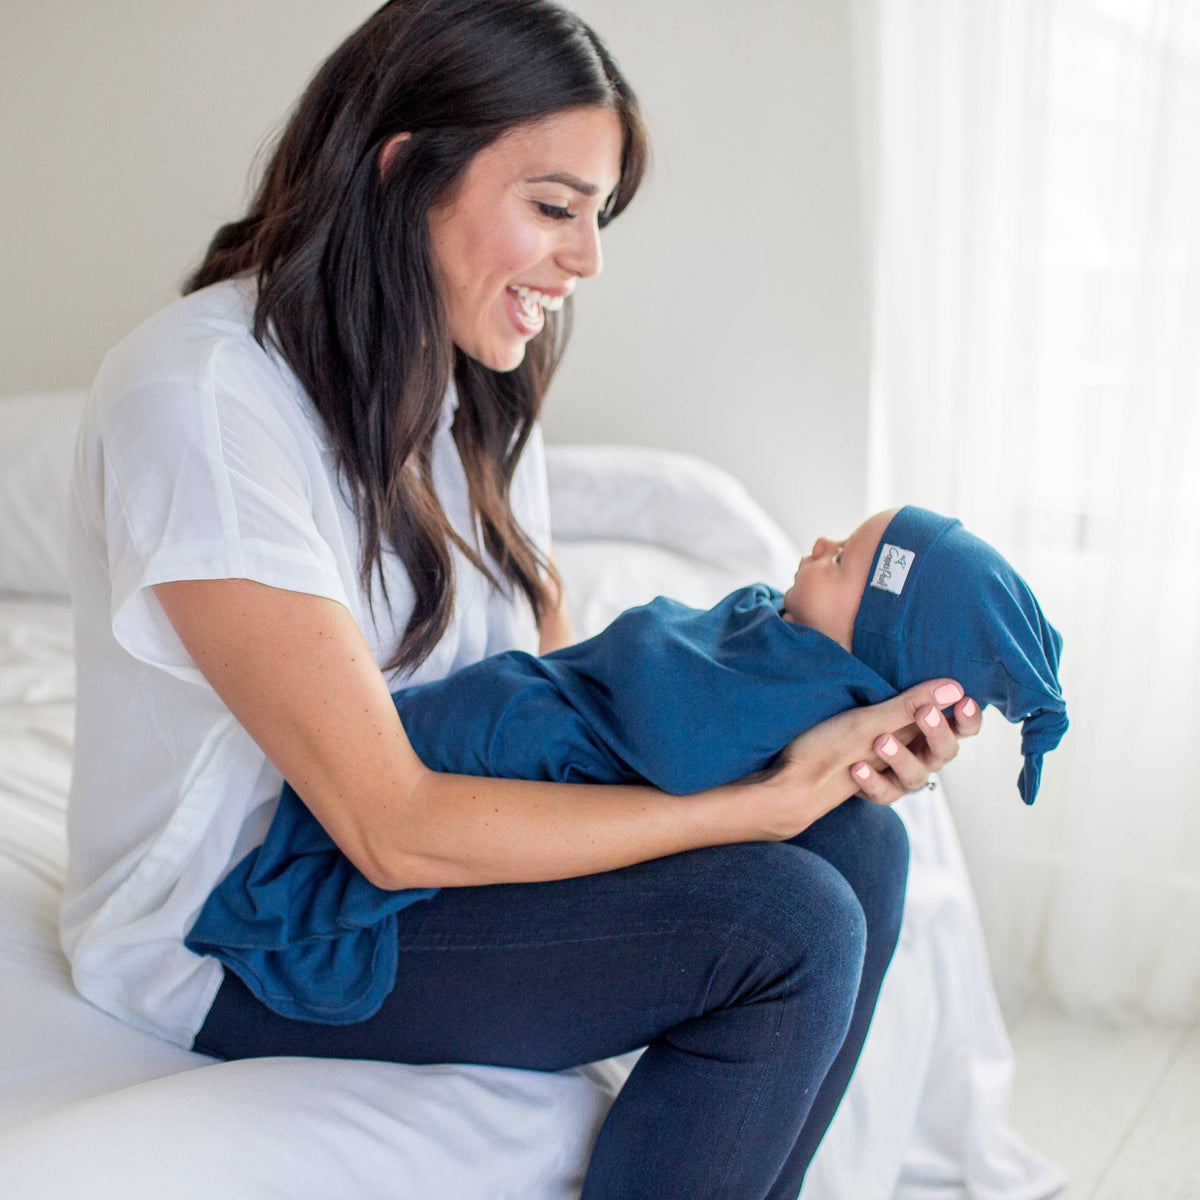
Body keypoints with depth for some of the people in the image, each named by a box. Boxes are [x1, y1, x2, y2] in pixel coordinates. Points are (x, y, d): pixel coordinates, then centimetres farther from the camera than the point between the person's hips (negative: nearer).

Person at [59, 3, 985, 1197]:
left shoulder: (471, 386, 4)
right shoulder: (204, 394, -24)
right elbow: (393, 830, -26)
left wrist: (817, 734, -15)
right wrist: (766, 796, -26)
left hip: (431, 842, 8)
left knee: (851, 843, -6)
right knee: (784, 924, -21)